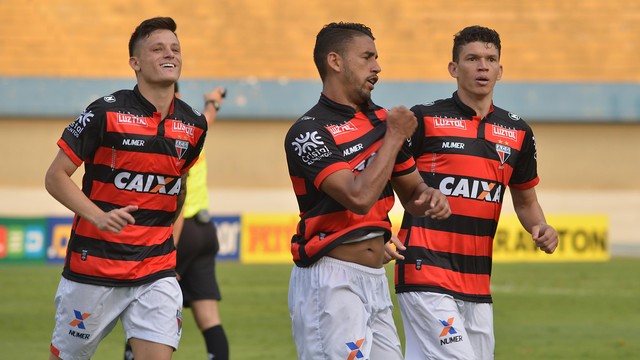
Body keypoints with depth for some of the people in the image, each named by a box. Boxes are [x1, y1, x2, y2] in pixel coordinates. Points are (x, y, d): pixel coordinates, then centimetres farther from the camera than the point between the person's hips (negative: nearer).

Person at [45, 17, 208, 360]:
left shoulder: (193, 125, 4)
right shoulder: (106, 112, -11)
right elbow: (55, 177, -8)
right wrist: (100, 217, -21)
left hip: (156, 271, 3)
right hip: (93, 266, -3)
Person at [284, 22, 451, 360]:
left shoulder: (382, 120, 13)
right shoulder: (308, 132, -11)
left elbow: (411, 189, 24)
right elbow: (359, 197, -23)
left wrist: (430, 196, -1)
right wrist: (395, 136, -12)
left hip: (375, 280, 8)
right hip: (330, 280, -7)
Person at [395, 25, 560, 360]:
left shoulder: (517, 132, 14)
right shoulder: (424, 119, -1)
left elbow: (525, 199, 25)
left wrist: (541, 229, 3)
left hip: (477, 280, 6)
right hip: (426, 274, -6)